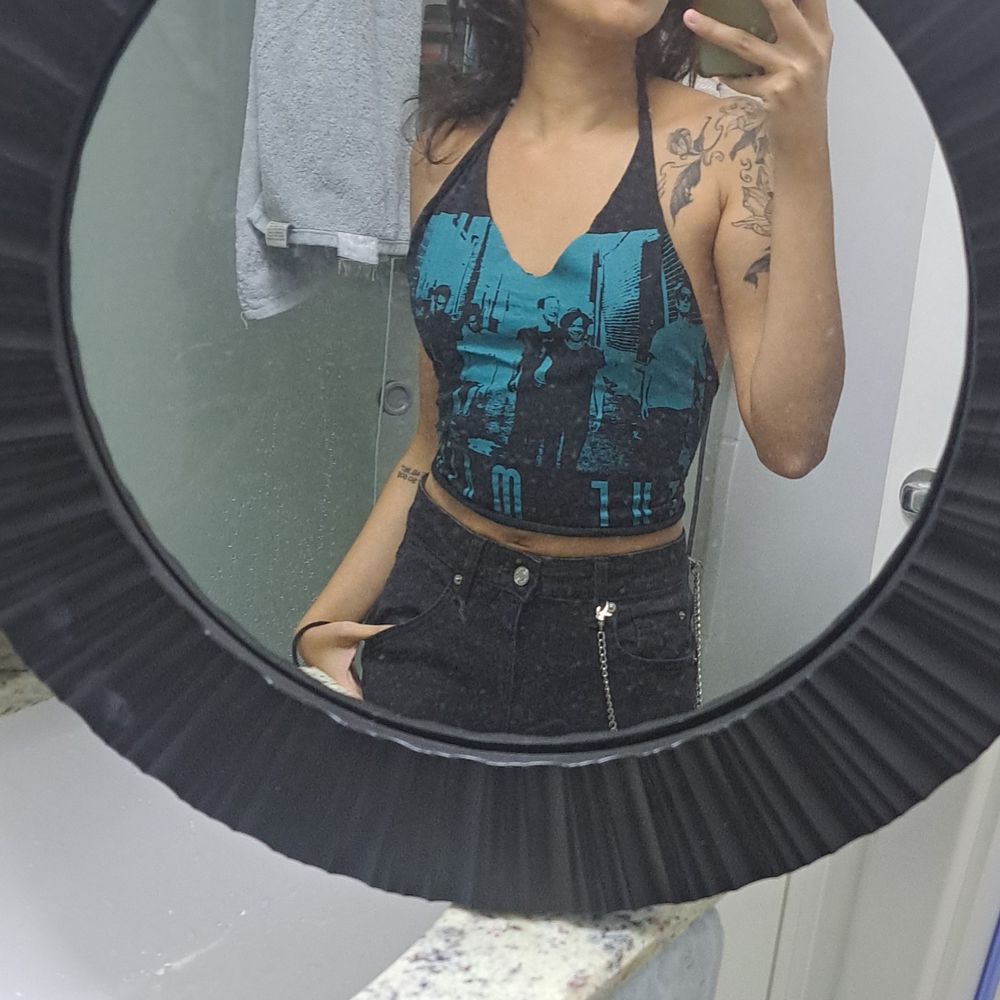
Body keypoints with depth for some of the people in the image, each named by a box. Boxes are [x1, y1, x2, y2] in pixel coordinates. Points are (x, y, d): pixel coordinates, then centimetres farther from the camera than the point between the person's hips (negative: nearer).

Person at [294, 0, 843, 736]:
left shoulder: (720, 143, -9)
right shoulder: (449, 142, 0)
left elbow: (791, 440, -19)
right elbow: (438, 435, 5)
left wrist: (803, 151, -24)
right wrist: (327, 618, 4)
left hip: (616, 628, -2)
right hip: (431, 602, 3)